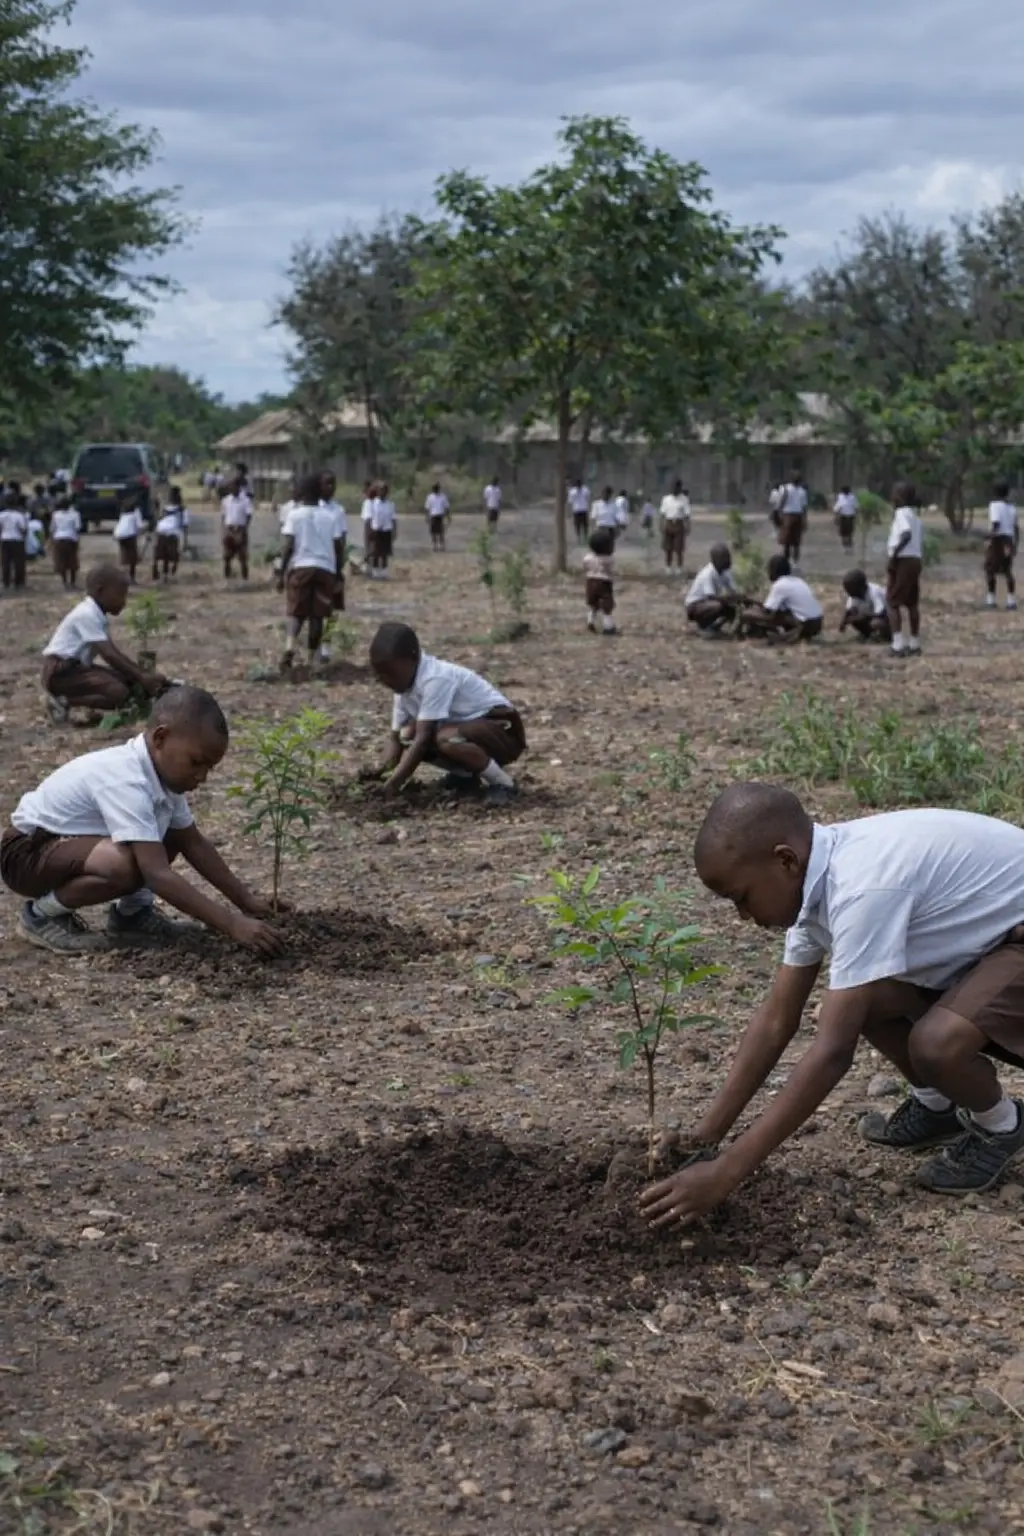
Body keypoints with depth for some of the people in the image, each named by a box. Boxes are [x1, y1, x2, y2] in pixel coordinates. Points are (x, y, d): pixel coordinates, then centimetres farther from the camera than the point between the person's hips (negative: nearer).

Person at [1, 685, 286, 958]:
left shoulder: (162, 770, -6)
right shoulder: (126, 782, -34)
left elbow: (194, 843, 7)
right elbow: (158, 875, -39)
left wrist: (246, 901, 2)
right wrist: (232, 925, -39)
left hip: (68, 842, 9)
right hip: (28, 851, -9)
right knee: (126, 866, -34)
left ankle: (129, 914, 10)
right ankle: (42, 914, -10)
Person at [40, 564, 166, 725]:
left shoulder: (97, 614, 12)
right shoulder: (87, 615, -19)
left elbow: (115, 651, 13)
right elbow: (109, 656, -24)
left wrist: (145, 674, 4)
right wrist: (141, 677, -22)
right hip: (61, 672, -11)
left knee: (127, 680, 3)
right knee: (119, 693, -22)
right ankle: (64, 702, -16)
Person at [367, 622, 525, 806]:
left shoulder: (435, 679, -27)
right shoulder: (405, 683, 1)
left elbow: (422, 739, -31)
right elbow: (397, 738, 1)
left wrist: (394, 783, -33)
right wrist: (386, 774, -15)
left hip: (502, 730, -9)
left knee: (447, 738, -36)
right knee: (408, 734, -8)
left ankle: (503, 783, -15)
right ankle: (466, 774, 9)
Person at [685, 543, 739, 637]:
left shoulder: (726, 572, -2)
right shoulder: (707, 573, -26)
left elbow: (734, 592, -5)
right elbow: (711, 596, -34)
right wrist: (729, 596, -37)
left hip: (709, 602, 8)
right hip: (694, 606, -8)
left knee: (733, 607, -9)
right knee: (717, 606, -34)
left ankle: (714, 627, 11)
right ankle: (702, 627, -9)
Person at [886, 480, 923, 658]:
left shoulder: (901, 513, -11)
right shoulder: (915, 515, 16)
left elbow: (907, 534, -27)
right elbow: (921, 541, 17)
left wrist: (893, 554, -23)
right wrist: (917, 557, 21)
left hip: (903, 560, -9)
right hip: (915, 560, 9)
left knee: (892, 602, -6)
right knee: (912, 603, 13)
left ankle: (899, 645, -14)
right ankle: (914, 644, 18)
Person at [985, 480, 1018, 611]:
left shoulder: (995, 505, -10)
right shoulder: (1011, 507, 11)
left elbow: (996, 523, -22)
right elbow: (1016, 527, 12)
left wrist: (989, 538, -16)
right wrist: (1015, 544, 17)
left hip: (996, 540, -6)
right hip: (1008, 540, 6)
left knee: (991, 570, 3)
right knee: (1007, 571, 8)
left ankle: (991, 599, 3)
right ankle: (1011, 600, 3)